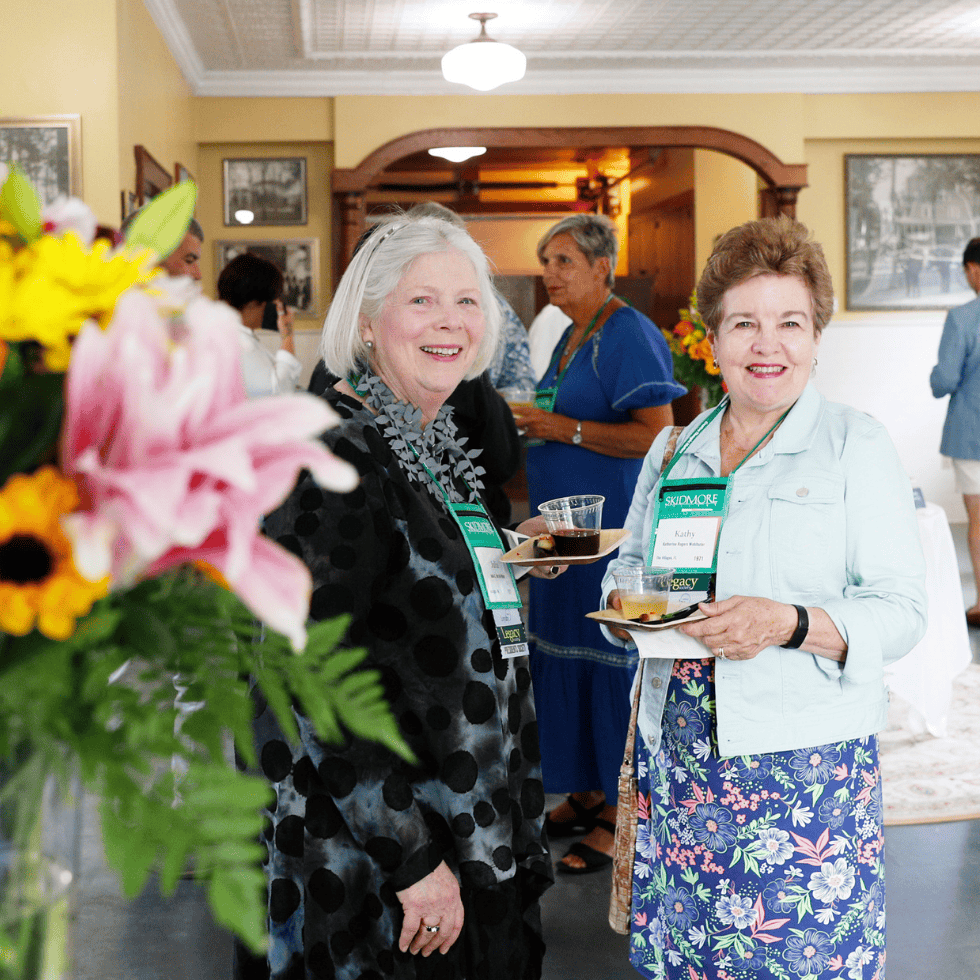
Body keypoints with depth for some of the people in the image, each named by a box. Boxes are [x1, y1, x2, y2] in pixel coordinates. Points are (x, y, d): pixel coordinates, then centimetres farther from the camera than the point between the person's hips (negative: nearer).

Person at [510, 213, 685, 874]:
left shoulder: (626, 335, -13)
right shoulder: (573, 337, 17)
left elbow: (655, 434, -21)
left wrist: (565, 428, -20)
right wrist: (534, 423, 10)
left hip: (614, 528, -9)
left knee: (612, 658, -3)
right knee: (566, 654, 12)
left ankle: (622, 814, 7)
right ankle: (587, 792, 24)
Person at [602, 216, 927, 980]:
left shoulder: (855, 444, -2)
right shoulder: (674, 450, 12)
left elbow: (900, 611, -7)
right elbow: (630, 564, 21)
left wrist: (790, 624, -23)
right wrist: (626, 601, -2)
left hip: (805, 763, -4)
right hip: (678, 753, 4)